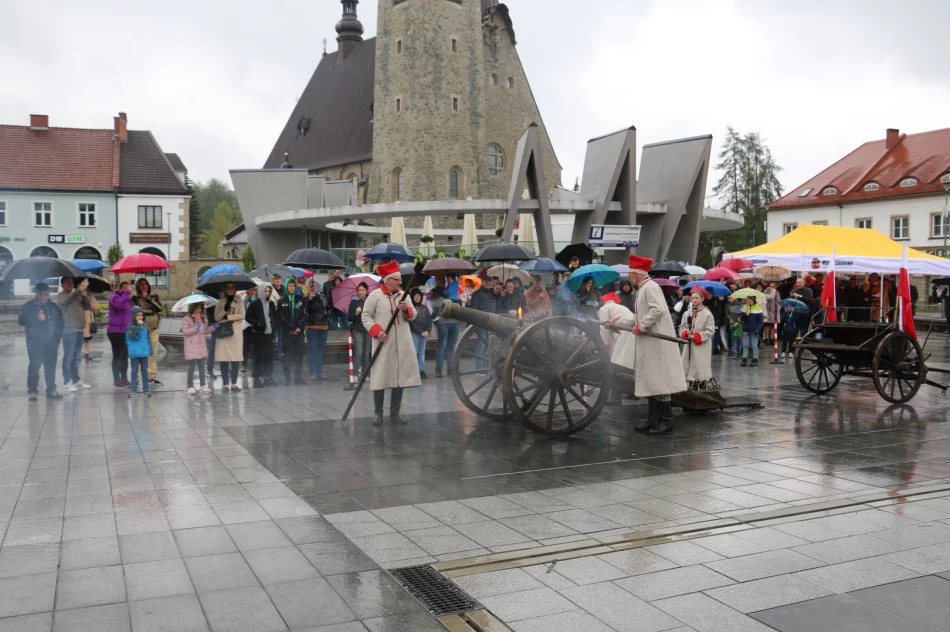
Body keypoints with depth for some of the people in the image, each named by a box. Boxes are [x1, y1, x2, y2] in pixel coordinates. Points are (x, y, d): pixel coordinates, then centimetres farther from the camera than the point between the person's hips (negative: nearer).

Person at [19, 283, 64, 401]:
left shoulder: (54, 306, 12)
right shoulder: (28, 306, 1)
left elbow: (60, 322, 18)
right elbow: (21, 321, -3)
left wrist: (58, 336, 7)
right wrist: (37, 319, -14)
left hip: (51, 342, 4)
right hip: (35, 342, -4)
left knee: (51, 366, 6)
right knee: (34, 366, -10)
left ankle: (51, 389, 14)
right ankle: (32, 390, -5)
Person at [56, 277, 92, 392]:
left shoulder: (77, 295, 18)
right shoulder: (61, 296, -2)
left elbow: (87, 307, 12)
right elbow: (69, 299, -24)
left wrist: (84, 295, -4)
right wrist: (80, 289, -36)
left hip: (79, 330, 7)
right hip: (68, 331, -7)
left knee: (76, 357, 13)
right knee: (68, 357, -7)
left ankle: (76, 380, 20)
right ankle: (67, 383, -6)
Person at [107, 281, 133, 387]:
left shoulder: (127, 299, 19)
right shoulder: (115, 297, -8)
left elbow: (130, 313, 24)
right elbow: (119, 304, -31)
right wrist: (127, 293, -27)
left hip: (126, 332, 9)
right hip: (116, 332, -9)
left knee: (125, 356, 12)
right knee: (117, 356, -5)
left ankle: (124, 378, 20)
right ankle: (116, 380, -2)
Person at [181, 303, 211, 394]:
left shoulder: (202, 318, 15)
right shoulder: (186, 319, -6)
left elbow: (205, 331, 18)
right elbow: (184, 331, -14)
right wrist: (195, 328, -21)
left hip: (201, 345, 6)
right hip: (191, 347, -6)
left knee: (201, 366, 9)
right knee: (192, 366, -4)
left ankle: (202, 385, 15)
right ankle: (190, 386, 5)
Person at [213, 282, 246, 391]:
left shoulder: (239, 300, 8)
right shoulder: (220, 302, 10)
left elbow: (242, 315, 0)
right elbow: (216, 317, 2)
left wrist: (228, 317, -8)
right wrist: (225, 309, -12)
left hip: (236, 331, 0)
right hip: (223, 332, 0)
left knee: (236, 358, -2)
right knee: (223, 359, -4)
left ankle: (234, 383, 5)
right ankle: (226, 384, 1)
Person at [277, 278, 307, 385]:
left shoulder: (300, 300, 10)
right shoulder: (281, 301, 5)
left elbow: (304, 315, 6)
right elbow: (281, 317, -1)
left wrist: (299, 327, -7)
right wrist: (292, 328, -9)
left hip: (299, 331, 2)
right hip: (287, 332, -2)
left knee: (299, 354, 0)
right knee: (287, 355, -1)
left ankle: (298, 377, 4)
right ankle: (287, 378, 1)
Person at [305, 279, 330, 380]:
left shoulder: (322, 297, 10)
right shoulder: (306, 299, -7)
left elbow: (327, 308, 23)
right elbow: (305, 310, -24)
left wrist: (327, 320, 17)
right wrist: (310, 299, -29)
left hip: (323, 327, 6)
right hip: (312, 327, -6)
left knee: (321, 350, 11)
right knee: (312, 350, -4)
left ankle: (320, 372, 19)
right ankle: (311, 373, 2)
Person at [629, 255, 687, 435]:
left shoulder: (650, 287, -13)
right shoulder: (643, 289, 18)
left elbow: (658, 309, -26)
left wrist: (640, 326, -20)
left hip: (657, 343, -10)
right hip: (649, 344, 10)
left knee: (658, 380, -8)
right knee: (651, 381, 12)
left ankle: (667, 421, -3)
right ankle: (654, 419, 18)